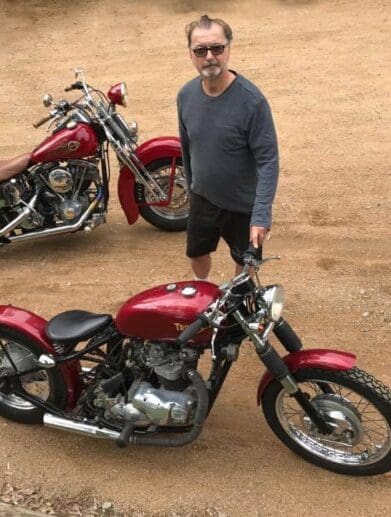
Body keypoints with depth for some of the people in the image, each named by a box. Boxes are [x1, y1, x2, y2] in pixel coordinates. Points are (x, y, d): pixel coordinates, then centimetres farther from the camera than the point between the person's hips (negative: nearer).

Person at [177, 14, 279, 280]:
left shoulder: (251, 100, -25)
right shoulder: (186, 95, -8)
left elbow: (268, 161, -24)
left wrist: (261, 216, -30)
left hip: (243, 205, -5)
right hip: (202, 199, 5)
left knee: (245, 263, 17)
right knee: (197, 254, 24)